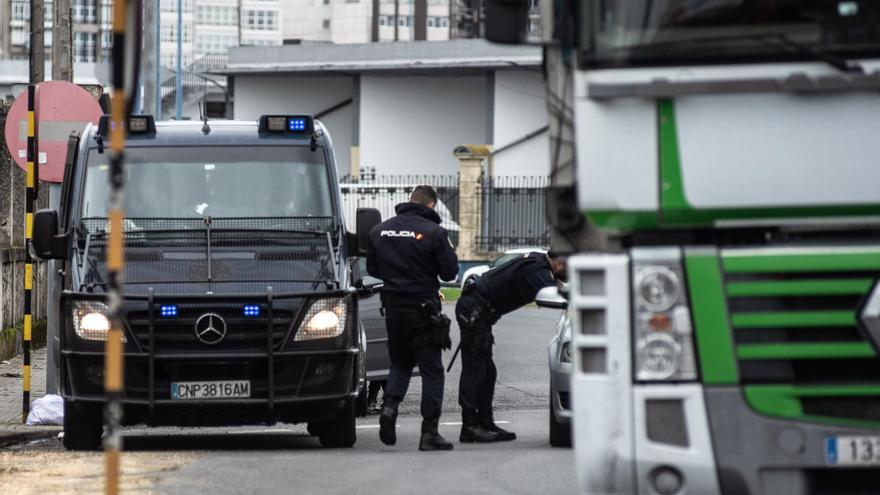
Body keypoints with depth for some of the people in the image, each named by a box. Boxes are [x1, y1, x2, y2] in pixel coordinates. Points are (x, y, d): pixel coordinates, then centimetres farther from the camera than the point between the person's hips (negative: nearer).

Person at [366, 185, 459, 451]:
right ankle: (429, 433, 0)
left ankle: (389, 406, -7)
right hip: (424, 308, -4)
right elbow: (449, 272, -8)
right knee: (432, 371, 3)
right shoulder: (433, 232, -12)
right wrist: (450, 252, 11)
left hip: (393, 308, 4)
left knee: (400, 364, 21)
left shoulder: (380, 230, 3)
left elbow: (372, 269, 13)